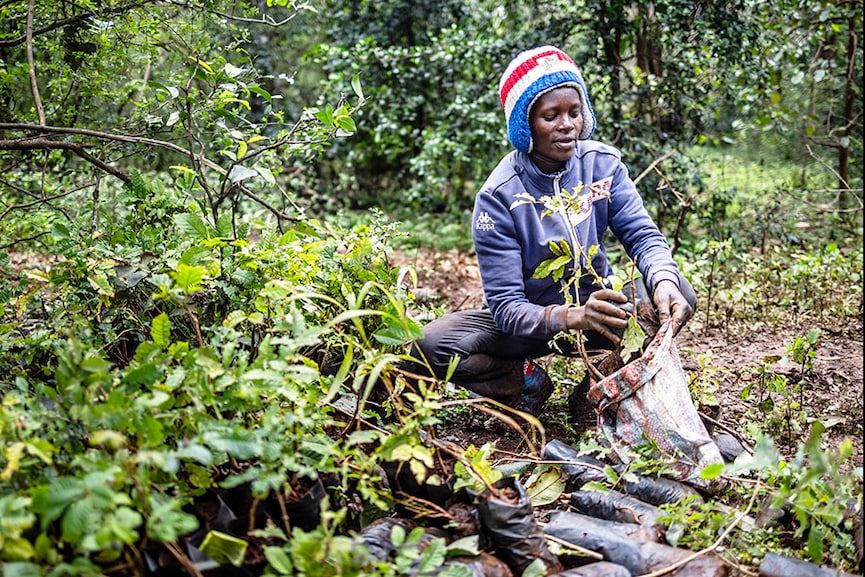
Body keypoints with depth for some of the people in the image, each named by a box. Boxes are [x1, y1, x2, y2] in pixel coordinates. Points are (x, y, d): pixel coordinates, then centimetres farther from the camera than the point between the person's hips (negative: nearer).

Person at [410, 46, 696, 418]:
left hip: (598, 304, 3)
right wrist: (572, 317, -44)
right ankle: (528, 381, -4)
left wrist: (663, 280, -38)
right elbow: (505, 307, -24)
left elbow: (642, 234, -13)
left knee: (678, 295, -27)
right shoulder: (499, 196, -20)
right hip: (531, 323, -2)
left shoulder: (603, 163, -8)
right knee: (430, 345, -28)